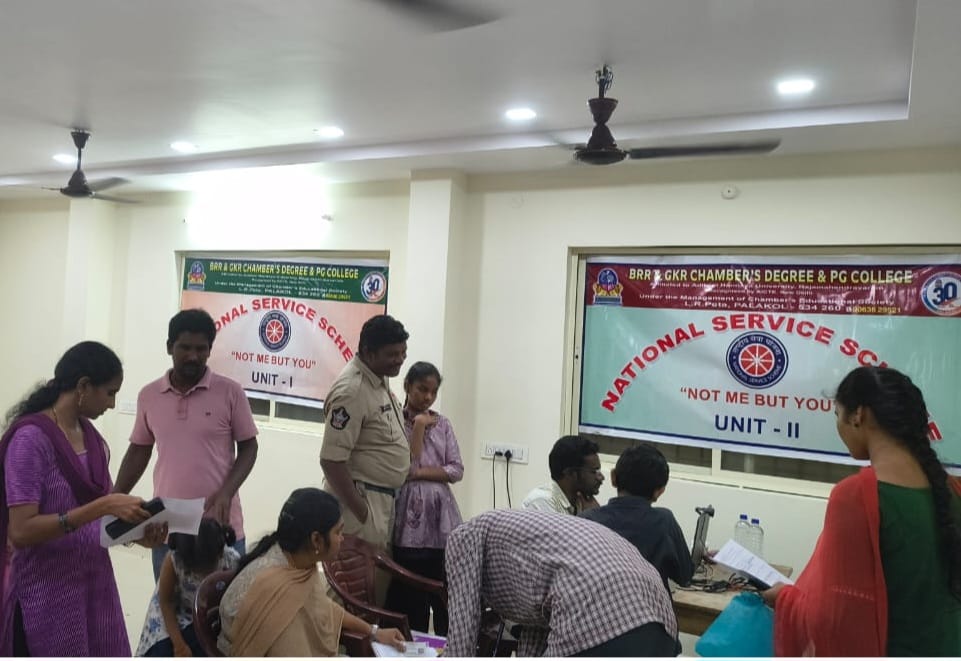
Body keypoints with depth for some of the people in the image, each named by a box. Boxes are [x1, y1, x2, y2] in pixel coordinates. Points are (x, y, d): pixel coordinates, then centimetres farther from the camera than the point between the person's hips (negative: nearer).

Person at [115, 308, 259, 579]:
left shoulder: (230, 392, -6)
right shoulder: (148, 395, 4)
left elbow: (248, 447, -1)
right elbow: (139, 450, 15)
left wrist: (226, 492, -15)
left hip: (220, 528, -3)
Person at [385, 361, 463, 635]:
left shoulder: (443, 424, 13)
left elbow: (456, 470, 6)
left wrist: (421, 472, -7)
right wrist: (419, 427, -8)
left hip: (442, 519, 4)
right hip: (410, 520, -3)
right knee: (410, 600, 0)